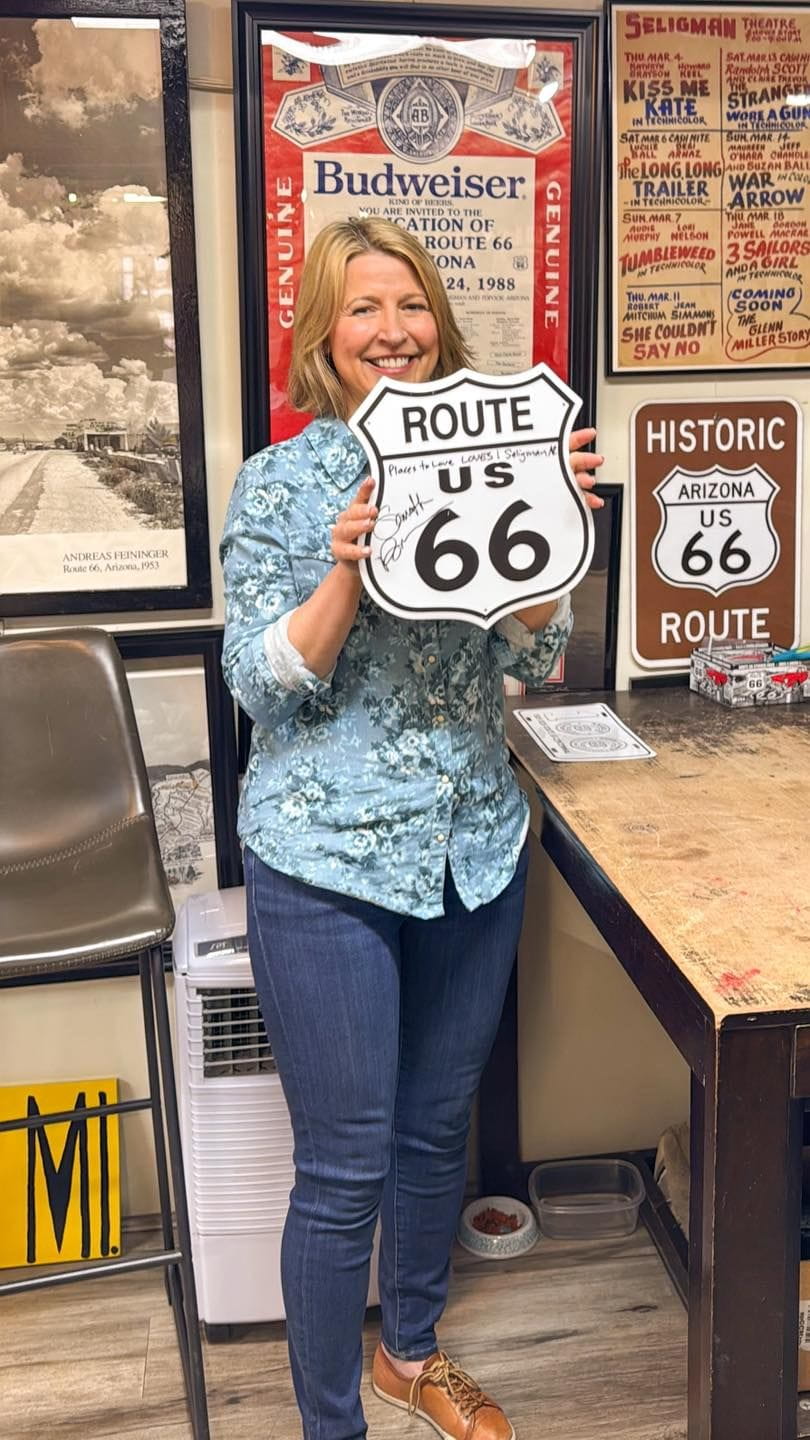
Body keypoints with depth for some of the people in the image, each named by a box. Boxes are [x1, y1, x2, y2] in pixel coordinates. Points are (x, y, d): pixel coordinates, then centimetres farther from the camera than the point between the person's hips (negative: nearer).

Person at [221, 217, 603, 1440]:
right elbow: (261, 685, -10)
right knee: (346, 1169, 4)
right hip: (327, 860, -4)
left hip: (475, 846, 4)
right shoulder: (280, 481, -5)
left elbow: (535, 658, 2)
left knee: (439, 1128, 20)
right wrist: (349, 572, -25)